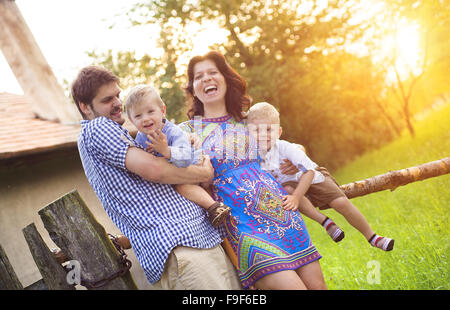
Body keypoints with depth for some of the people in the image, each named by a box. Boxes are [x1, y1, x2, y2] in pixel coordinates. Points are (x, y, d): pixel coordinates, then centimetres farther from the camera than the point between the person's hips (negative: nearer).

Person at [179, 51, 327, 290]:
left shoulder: (246, 123, 17)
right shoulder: (186, 130, 6)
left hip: (279, 209, 5)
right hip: (241, 222, -5)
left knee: (317, 284, 0)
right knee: (292, 286, -19)